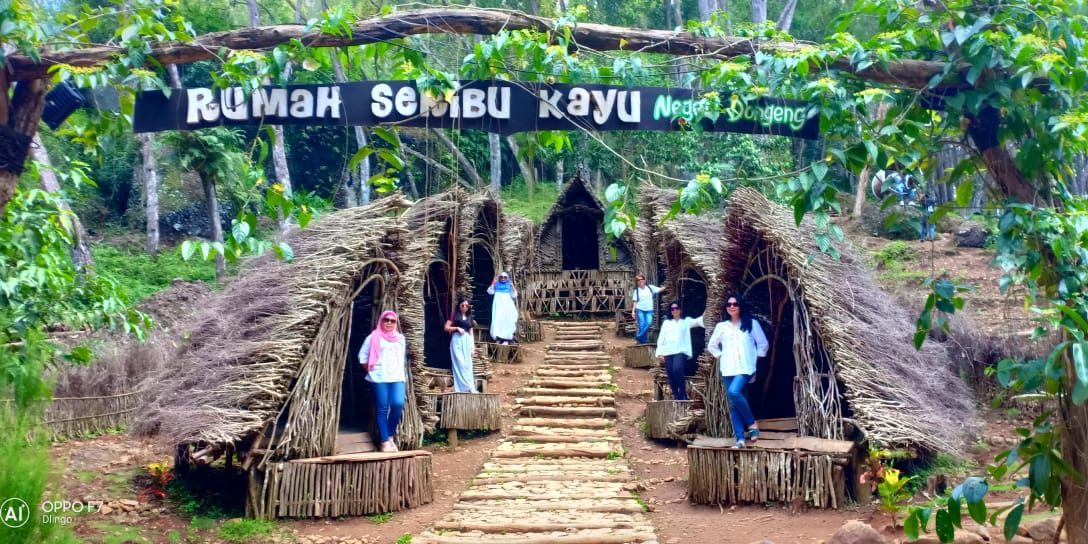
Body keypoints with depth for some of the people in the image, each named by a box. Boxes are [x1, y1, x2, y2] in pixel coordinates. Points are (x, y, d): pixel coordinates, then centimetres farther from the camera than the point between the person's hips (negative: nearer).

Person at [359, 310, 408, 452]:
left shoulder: (400, 338, 17)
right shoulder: (373, 338, 4)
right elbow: (362, 356, 4)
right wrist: (371, 370, 1)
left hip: (397, 377, 3)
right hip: (379, 378, -3)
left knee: (398, 404, -17)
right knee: (382, 409, -5)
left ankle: (391, 436, 1)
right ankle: (385, 442, -1)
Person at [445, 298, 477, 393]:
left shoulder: (469, 318, 16)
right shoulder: (454, 316, 5)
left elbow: (471, 333, 15)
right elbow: (446, 328, 0)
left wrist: (472, 346, 8)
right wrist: (457, 328, -13)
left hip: (467, 341, 4)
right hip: (457, 340, -4)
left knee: (467, 364, 2)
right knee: (459, 364, -9)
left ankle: (468, 387, 3)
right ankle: (461, 388, -10)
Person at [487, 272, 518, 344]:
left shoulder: (509, 286, 10)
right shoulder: (496, 286, 10)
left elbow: (514, 296, 2)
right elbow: (490, 292, -4)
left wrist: (512, 286, -6)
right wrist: (493, 283, -10)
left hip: (507, 307, 0)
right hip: (498, 307, 0)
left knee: (506, 321, -5)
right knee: (497, 321, -8)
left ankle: (506, 339, -5)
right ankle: (498, 338, -6)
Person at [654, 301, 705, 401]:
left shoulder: (686, 321, 15)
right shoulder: (666, 323, 20)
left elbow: (699, 321, 2)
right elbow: (661, 338, 15)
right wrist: (659, 353, 4)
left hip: (681, 351, -3)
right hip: (668, 352, 3)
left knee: (677, 370, -25)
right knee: (671, 376, -3)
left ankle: (683, 394, -13)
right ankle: (676, 396, 6)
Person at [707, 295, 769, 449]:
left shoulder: (751, 324, 3)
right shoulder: (721, 326, 11)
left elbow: (763, 344, 8)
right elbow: (711, 346, 22)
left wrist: (756, 358, 3)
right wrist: (721, 356, 9)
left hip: (745, 367, -4)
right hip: (728, 369, 4)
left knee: (734, 392, -28)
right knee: (732, 405, -1)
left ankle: (751, 423, -9)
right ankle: (740, 439, 0)